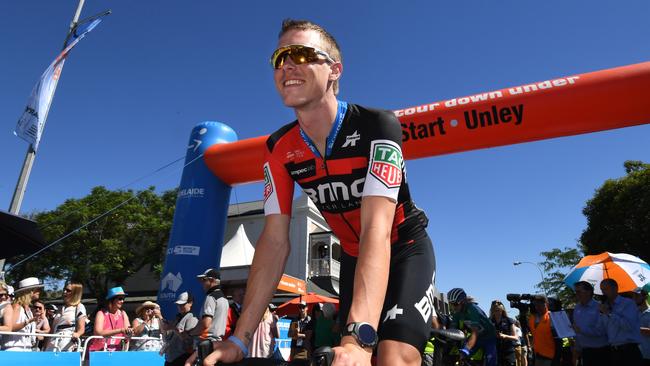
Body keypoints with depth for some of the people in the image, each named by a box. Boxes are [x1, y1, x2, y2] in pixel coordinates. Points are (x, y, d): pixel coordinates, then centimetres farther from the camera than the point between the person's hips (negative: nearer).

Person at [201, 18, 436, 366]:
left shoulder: (376, 124, -26)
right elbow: (275, 240, -15)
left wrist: (360, 337, -47)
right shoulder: (279, 149, -12)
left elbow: (376, 229, -36)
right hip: (354, 256, 4)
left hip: (404, 249, -4)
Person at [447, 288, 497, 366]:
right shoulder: (457, 313, -11)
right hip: (477, 337, 6)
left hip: (489, 337, -6)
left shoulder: (473, 310, -32)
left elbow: (475, 333, -41)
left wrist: (466, 349, -53)